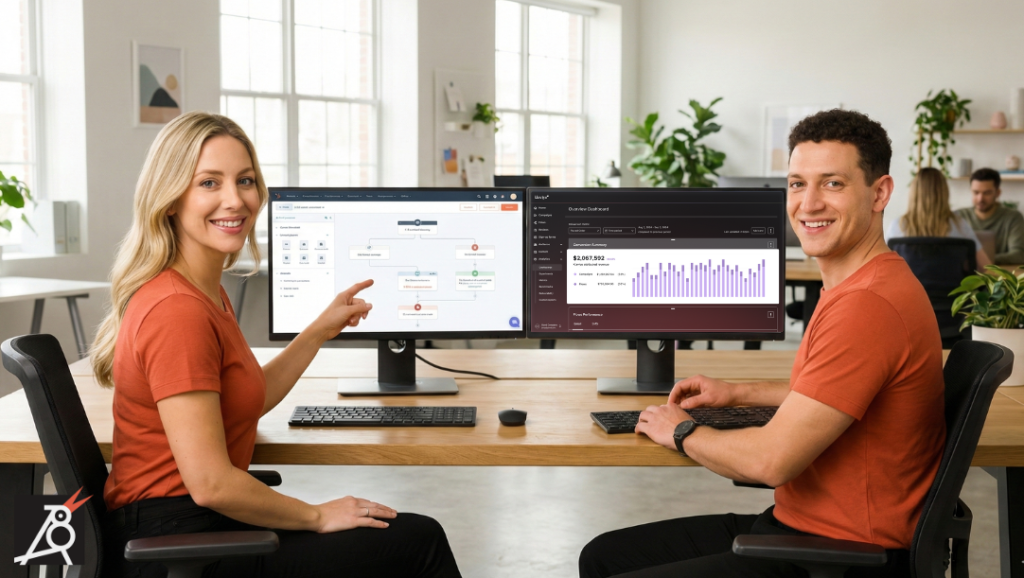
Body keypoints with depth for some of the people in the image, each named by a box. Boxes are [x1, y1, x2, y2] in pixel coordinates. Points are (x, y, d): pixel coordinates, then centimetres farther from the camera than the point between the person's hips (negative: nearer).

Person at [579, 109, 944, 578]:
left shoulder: (869, 303, -24)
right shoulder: (853, 287, 11)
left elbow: (771, 459, -25)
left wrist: (682, 432, -7)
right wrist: (739, 393, 21)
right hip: (792, 523, 10)